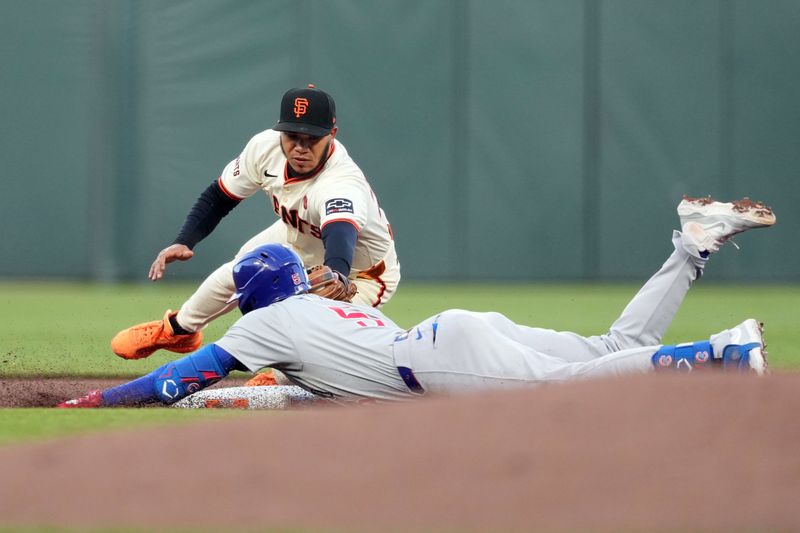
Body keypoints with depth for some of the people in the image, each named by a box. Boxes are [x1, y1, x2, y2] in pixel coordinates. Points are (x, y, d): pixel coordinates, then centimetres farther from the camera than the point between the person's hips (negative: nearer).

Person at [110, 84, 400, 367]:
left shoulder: (343, 184, -45)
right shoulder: (266, 147, -25)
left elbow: (340, 236, -66)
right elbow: (220, 196, -10)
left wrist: (337, 276, -88)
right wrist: (184, 241, -24)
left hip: (360, 272, -6)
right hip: (296, 238, 6)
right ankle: (178, 329, 46)